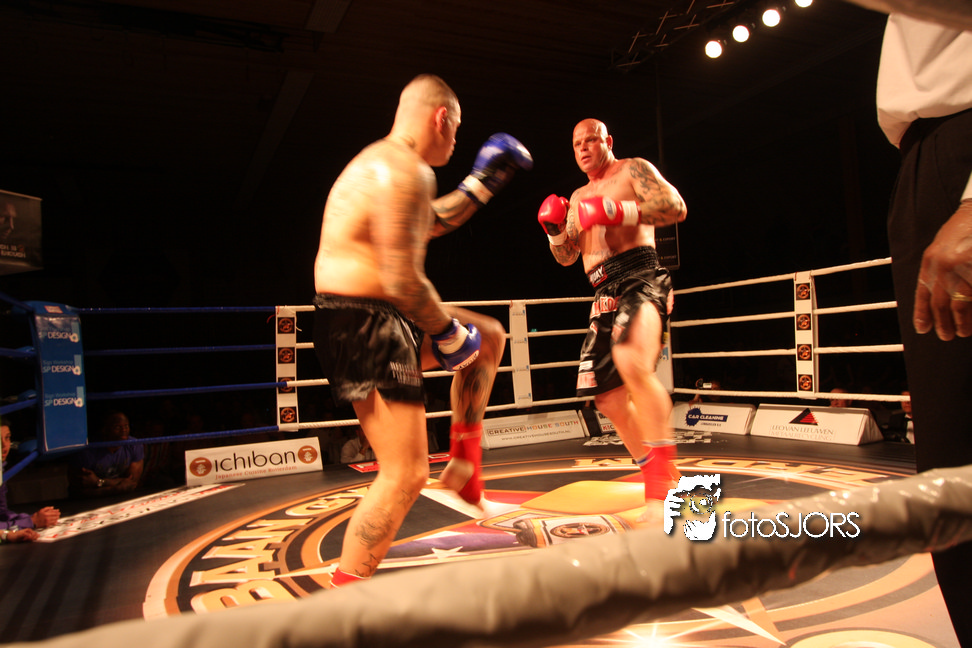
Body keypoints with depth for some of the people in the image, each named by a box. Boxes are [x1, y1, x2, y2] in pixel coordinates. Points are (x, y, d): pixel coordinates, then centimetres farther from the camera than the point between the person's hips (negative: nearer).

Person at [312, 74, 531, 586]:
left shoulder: (381, 162, 17)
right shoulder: (405, 172, -18)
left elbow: (428, 224, 32)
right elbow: (402, 279, -26)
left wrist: (484, 183, 34)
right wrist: (449, 333, -11)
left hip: (381, 319, 11)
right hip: (363, 328, -11)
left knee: (489, 338, 23)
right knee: (405, 476, -8)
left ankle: (464, 463, 27)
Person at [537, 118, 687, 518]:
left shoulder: (633, 170, 8)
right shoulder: (580, 196, 28)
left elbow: (675, 207, -9)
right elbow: (566, 257, 26)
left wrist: (615, 212, -16)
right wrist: (554, 228, 6)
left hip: (640, 276, -8)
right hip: (605, 294, 8)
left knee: (632, 362, -37)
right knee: (608, 397, 6)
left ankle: (666, 474, -29)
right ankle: (656, 483, 21)